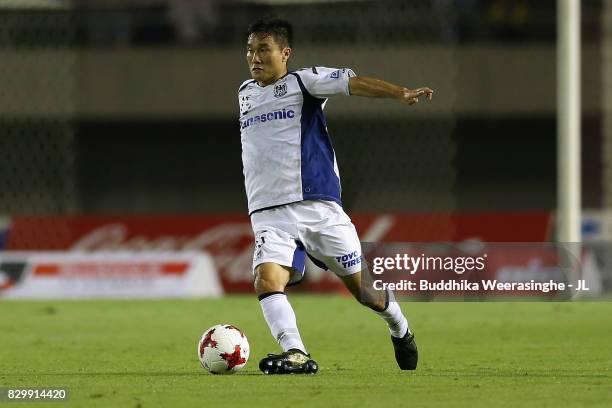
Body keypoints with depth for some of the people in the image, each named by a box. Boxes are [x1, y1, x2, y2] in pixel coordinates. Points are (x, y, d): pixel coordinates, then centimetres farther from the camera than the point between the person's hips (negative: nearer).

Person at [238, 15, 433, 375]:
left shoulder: (303, 82, 0)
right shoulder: (246, 92, 17)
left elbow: (354, 83, -16)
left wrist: (402, 94, -31)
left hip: (319, 206, -4)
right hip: (270, 214, 4)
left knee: (363, 287, 4)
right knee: (267, 279, -25)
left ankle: (400, 330, 34)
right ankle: (297, 355, -33)